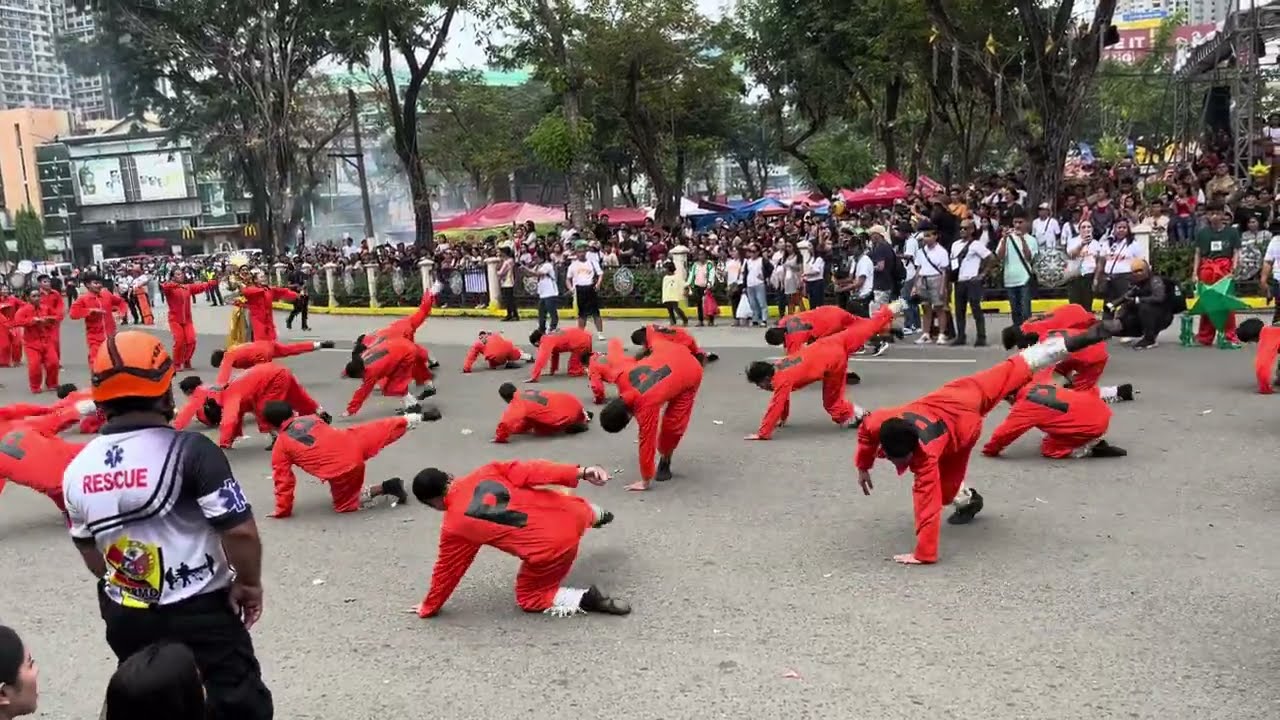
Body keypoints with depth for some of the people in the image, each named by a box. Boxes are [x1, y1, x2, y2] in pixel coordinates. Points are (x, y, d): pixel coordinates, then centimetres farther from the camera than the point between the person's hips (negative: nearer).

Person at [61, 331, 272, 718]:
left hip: (124, 617, 6)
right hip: (200, 613, -6)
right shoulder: (189, 450, -20)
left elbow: (91, 553, 11)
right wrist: (248, 583, -5)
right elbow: (240, 531, -22)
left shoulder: (77, 469, -1)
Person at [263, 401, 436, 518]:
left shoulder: (280, 448, 6)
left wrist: (282, 511, 18)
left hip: (341, 471, -4)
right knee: (385, 429, 23)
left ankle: (386, 488, 0)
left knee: (345, 504, 17)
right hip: (353, 442, 4)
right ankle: (422, 416, 30)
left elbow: (284, 481, 7)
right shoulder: (310, 418, 16)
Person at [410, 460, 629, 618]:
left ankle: (586, 599, -2)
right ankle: (598, 515, 71)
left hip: (552, 548, -5)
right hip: (571, 514, 6)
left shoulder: (453, 526, -4)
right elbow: (528, 471, -6)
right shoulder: (485, 473, 3)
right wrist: (579, 472, -8)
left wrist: (428, 608, 24)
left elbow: (447, 570, 7)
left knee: (529, 597, 20)